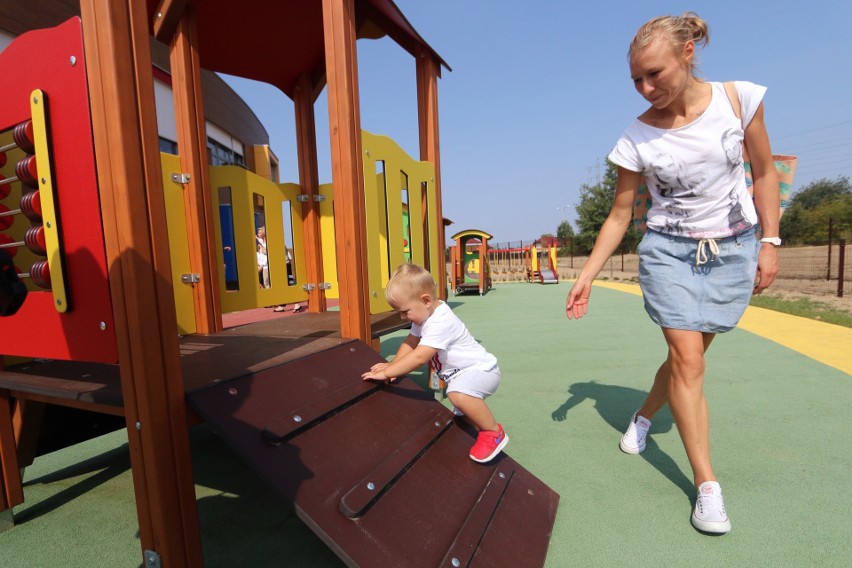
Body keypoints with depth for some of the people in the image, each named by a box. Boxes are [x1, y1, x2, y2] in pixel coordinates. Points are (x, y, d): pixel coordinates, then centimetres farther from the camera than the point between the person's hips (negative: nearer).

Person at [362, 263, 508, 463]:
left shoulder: (440, 323, -32)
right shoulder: (425, 316, 0)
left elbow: (419, 357, -35)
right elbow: (410, 343, 6)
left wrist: (386, 372, -28)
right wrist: (392, 366, -7)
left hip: (480, 369, -10)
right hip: (462, 372, 11)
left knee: (458, 394, -37)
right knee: (461, 413, 27)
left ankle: (493, 432, -17)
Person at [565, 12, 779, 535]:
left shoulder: (739, 98, -5)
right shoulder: (637, 139, -9)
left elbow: (765, 173, 4)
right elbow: (619, 216, -4)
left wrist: (769, 242, -2)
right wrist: (587, 275, -9)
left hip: (734, 251, 2)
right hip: (669, 252, -1)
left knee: (689, 355, 8)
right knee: (687, 358, -10)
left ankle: (644, 415, 36)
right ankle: (707, 484, 4)